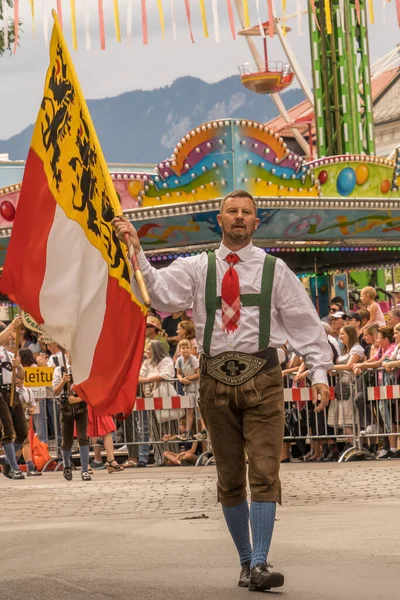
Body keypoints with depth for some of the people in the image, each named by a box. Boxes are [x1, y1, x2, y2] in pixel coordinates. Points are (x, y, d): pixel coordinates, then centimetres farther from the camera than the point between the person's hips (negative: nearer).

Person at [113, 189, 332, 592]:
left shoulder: (274, 270, 8)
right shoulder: (197, 268, 9)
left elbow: (304, 320, 8)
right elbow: (158, 291, -5)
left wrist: (319, 372, 1)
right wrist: (135, 251, -16)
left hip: (261, 377, -2)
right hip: (216, 377, 2)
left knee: (264, 472, -11)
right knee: (229, 478, 7)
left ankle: (259, 565, -13)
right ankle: (245, 561, 18)